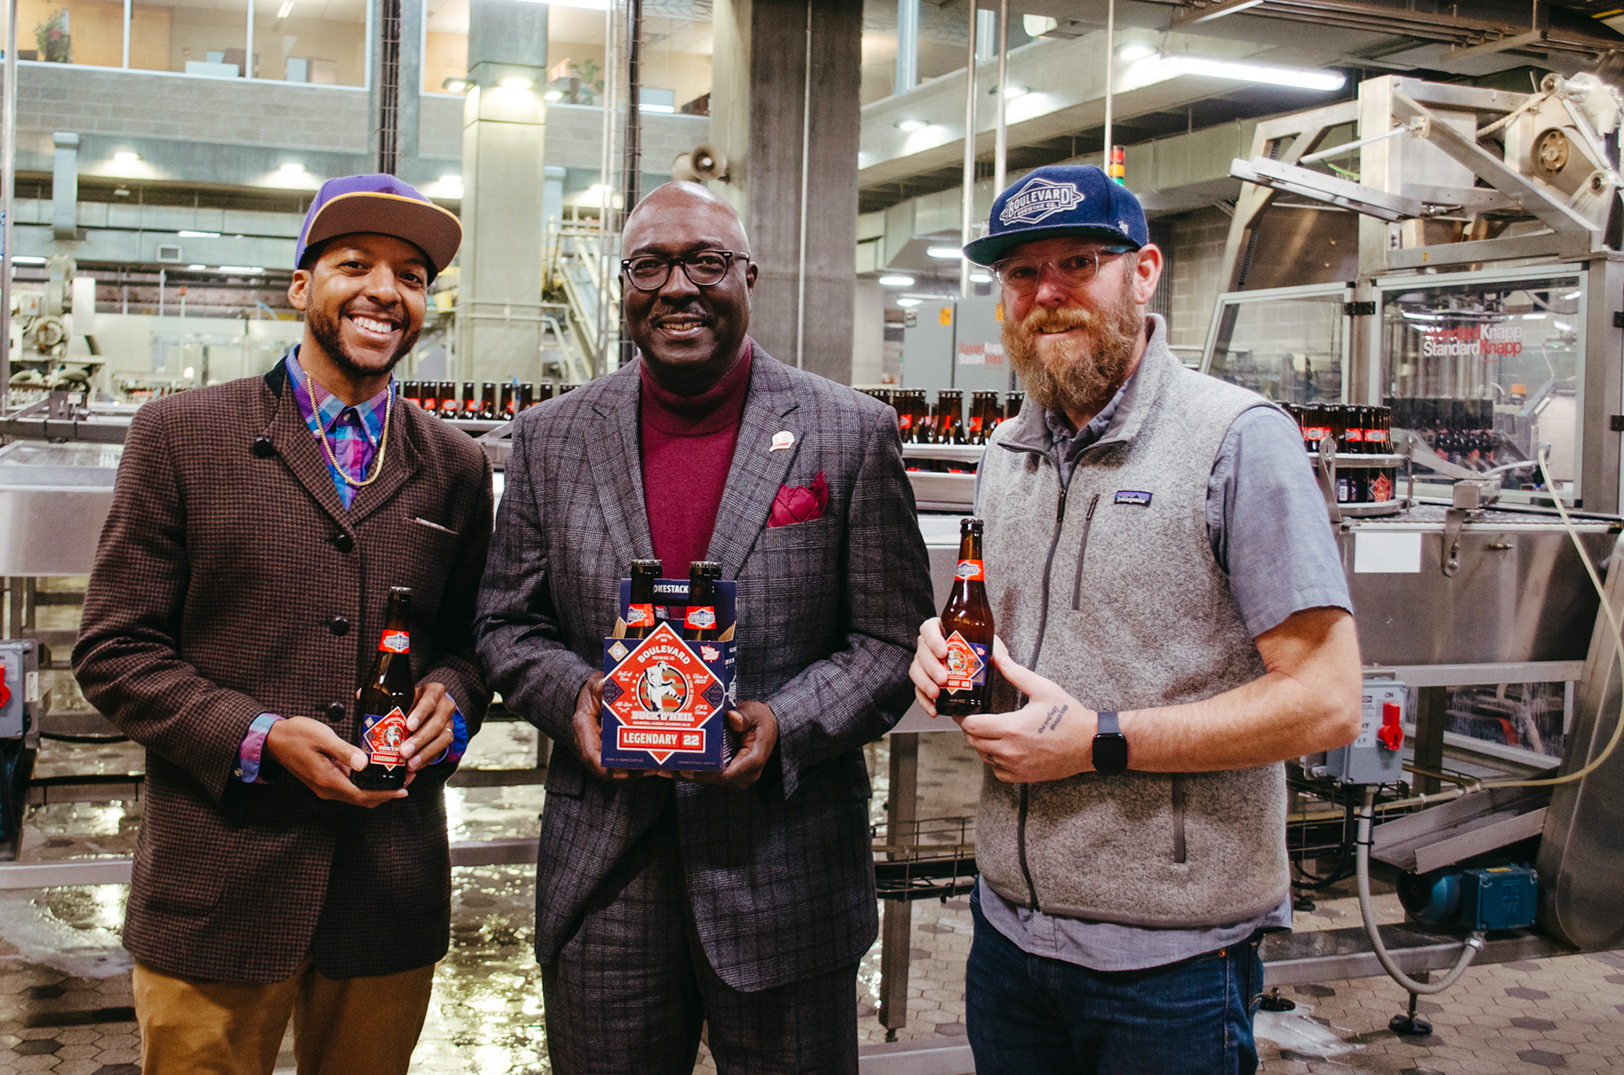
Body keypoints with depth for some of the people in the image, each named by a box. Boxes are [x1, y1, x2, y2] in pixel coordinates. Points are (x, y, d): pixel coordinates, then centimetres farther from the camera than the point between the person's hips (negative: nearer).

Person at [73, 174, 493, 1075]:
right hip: (218, 891, -3)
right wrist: (259, 737, -15)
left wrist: (450, 697, -7)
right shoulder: (180, 436, 0)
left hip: (392, 892, 3)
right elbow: (113, 651, -2)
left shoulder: (455, 468, 8)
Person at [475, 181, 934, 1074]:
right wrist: (572, 695, -11)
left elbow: (892, 640, -1)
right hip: (602, 880, 2)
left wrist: (785, 724, -17)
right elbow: (507, 625, 9)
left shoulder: (852, 433, -2)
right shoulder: (552, 439, 5)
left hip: (786, 882, -1)